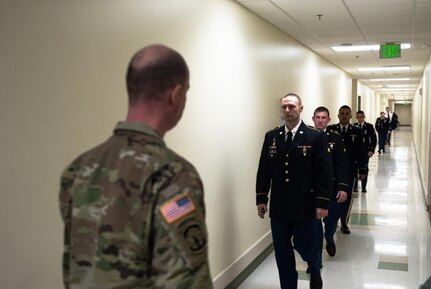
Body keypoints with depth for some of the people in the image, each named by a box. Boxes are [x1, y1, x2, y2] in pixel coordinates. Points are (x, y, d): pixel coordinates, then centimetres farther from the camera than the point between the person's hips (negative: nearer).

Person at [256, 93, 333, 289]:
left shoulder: (316, 137, -5)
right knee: (283, 255, 10)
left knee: (307, 248, 8)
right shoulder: (271, 137, 6)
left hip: (306, 207, -3)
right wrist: (261, 198, 3)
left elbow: (324, 173, -7)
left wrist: (322, 203, -11)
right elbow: (264, 170, 8)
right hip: (279, 207, 3)